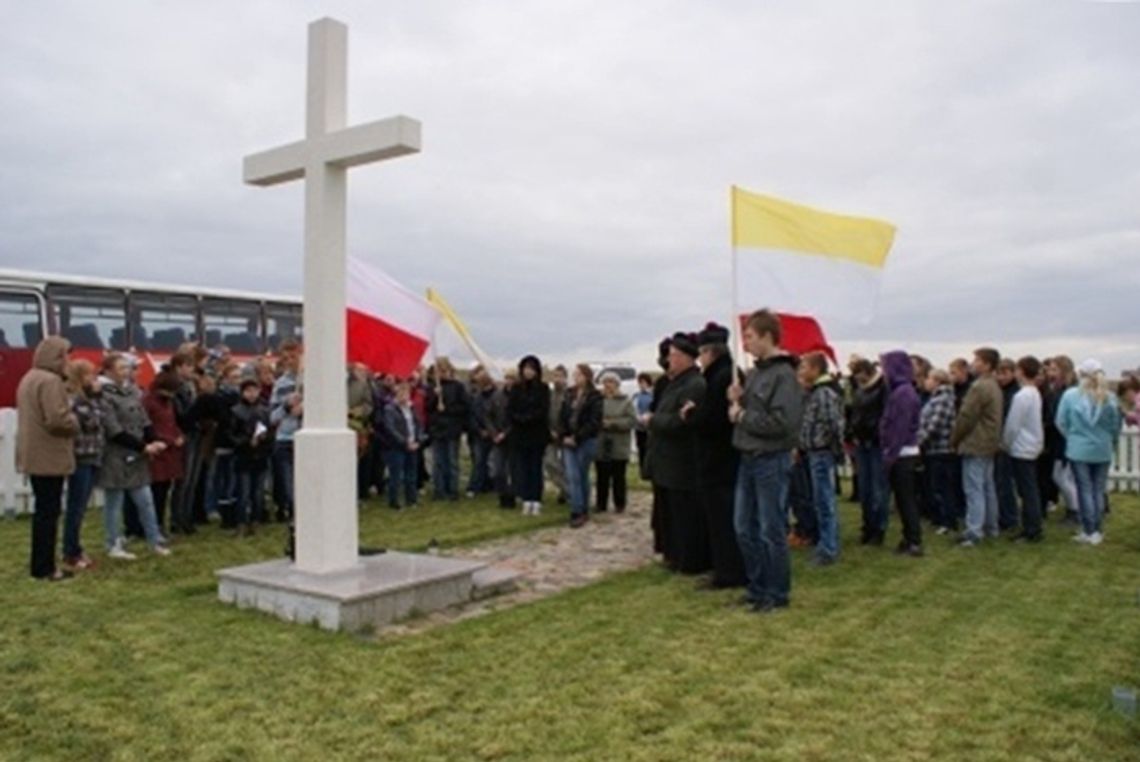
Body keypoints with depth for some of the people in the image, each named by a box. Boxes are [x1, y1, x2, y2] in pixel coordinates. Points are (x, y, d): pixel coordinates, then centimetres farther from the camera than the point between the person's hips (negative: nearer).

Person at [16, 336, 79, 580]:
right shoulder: (50, 380, -18)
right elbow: (58, 419, -26)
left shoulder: (29, 378, 15)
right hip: (49, 456, -10)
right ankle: (44, 568, 2)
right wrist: (75, 423, -7)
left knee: (43, 510, 16)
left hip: (34, 455, 10)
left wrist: (68, 418, 11)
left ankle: (40, 564, 22)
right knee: (49, 512, -3)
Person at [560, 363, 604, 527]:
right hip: (568, 441, 4)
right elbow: (562, 417, 11)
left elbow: (594, 421, -13)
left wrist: (577, 438, -15)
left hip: (586, 441, -4)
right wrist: (563, 436, -3)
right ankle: (577, 512, -1)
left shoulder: (595, 396, -5)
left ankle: (583, 511, 13)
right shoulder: (569, 394, 12)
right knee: (572, 476, -4)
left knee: (582, 476, 3)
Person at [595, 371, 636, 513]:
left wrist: (613, 423, -16)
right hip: (601, 447, 2)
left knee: (619, 477, 5)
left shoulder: (626, 401, 1)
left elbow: (632, 420, -9)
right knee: (602, 478, 5)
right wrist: (601, 423, -18)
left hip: (619, 447, -2)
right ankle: (601, 504, 14)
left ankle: (620, 504, 16)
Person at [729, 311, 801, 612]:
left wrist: (743, 416, -14)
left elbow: (782, 422, -23)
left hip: (771, 461, -8)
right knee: (745, 529, 14)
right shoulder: (754, 372, 11)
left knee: (772, 531, 2)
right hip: (748, 459, 8)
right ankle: (758, 586, 27)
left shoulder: (784, 375, -14)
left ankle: (778, 593, 15)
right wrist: (737, 402, -1)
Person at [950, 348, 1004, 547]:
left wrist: (954, 439, -5)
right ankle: (990, 527, 25)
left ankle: (974, 532, -9)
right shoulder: (994, 386, 14)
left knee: (974, 489, -8)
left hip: (975, 445, -10)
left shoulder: (979, 387, -19)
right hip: (989, 443, 10)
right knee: (988, 487, 17)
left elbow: (966, 416, -18)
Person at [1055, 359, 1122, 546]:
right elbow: (1116, 425, 2)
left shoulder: (1070, 395, -11)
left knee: (1085, 490, 6)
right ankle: (1098, 532, 16)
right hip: (1103, 451, 2)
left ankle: (1088, 532, 8)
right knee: (1098, 490, 10)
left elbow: (1061, 422, -5)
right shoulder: (1109, 398, -6)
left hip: (1079, 450, -2)